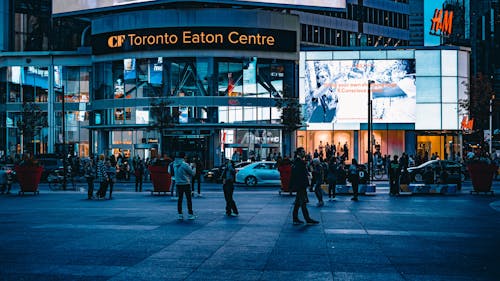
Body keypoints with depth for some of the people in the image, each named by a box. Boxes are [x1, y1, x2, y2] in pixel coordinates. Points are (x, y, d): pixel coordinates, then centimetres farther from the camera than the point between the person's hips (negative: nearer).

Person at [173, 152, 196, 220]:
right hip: (186, 183, -5)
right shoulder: (184, 165, -17)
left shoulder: (175, 165, 2)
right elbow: (192, 173, -9)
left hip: (178, 184, 6)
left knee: (179, 199, 10)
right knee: (189, 199, 3)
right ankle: (190, 214, 5)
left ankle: (180, 214, 10)